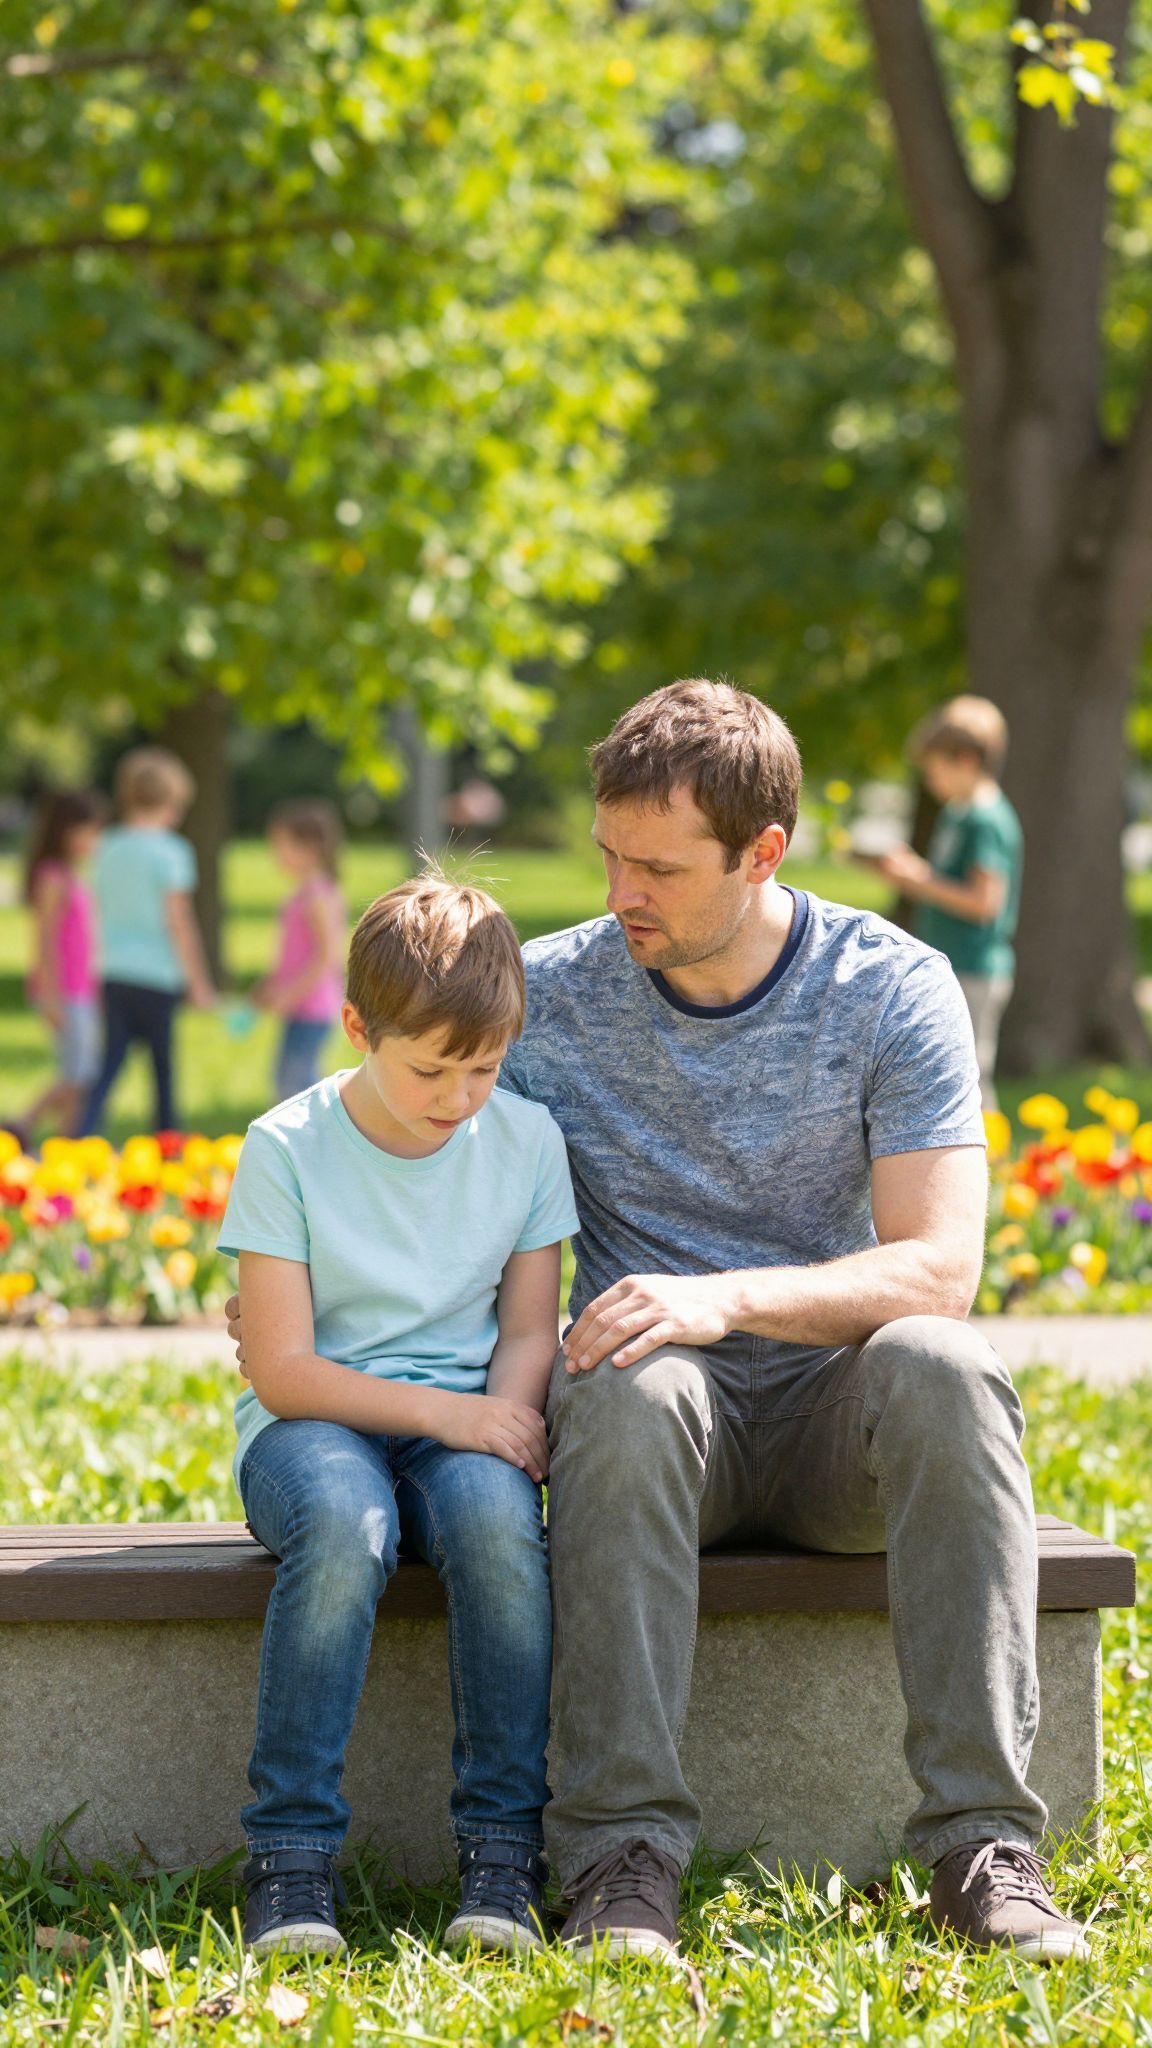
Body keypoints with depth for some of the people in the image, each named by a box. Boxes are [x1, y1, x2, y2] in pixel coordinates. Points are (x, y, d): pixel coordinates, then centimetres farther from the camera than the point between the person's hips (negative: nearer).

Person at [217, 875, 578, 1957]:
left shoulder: (526, 1139, 1)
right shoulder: (285, 1148, -9)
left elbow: (528, 1330, 5)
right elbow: (282, 1370, -11)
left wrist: (504, 1421, -17)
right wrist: (442, 1413, -22)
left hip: (464, 1416, 2)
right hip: (315, 1420, -2)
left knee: (494, 1511, -34)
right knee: (345, 1522, -38)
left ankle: (503, 1847, -26)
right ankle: (291, 1857, -30)